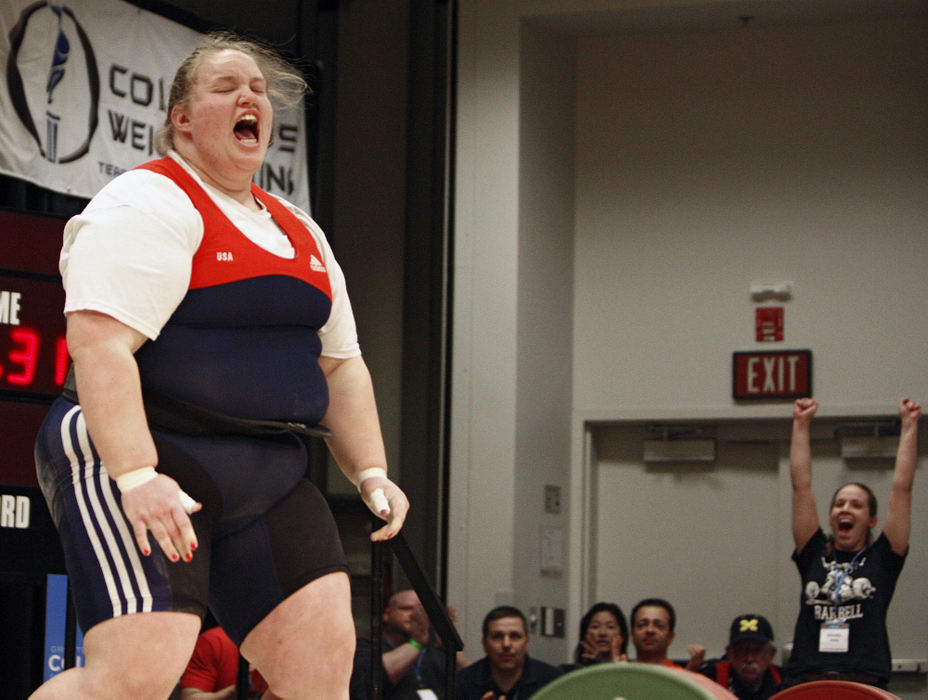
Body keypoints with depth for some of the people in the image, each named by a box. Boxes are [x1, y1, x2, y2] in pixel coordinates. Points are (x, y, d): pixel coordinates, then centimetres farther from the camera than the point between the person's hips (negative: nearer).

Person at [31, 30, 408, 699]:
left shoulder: (300, 232, 20)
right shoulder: (148, 204, -7)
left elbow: (340, 366, 26)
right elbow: (98, 342, -19)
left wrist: (371, 473, 13)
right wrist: (134, 476, -28)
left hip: (268, 480, 8)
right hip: (145, 461, -8)